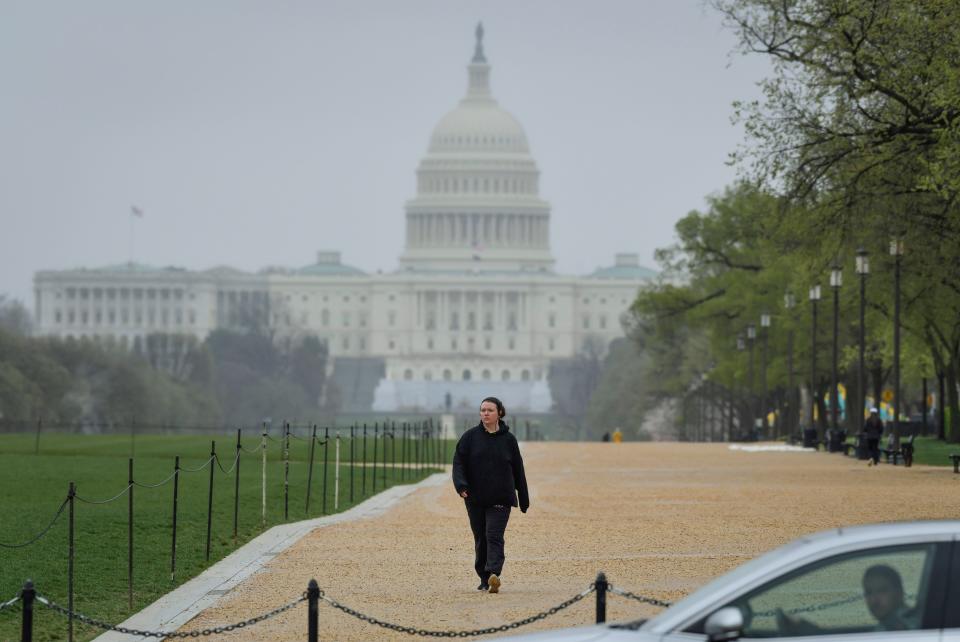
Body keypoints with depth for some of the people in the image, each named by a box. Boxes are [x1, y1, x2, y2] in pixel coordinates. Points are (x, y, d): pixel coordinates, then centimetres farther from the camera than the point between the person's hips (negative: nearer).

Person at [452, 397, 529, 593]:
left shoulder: (508, 439, 4)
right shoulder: (470, 437, 4)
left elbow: (518, 471, 9)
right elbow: (459, 462, 0)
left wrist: (524, 499, 12)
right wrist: (461, 485, -18)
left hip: (500, 499, -2)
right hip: (475, 499, 2)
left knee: (494, 536, -15)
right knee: (480, 539, 8)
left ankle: (494, 574, -27)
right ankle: (484, 578, 19)